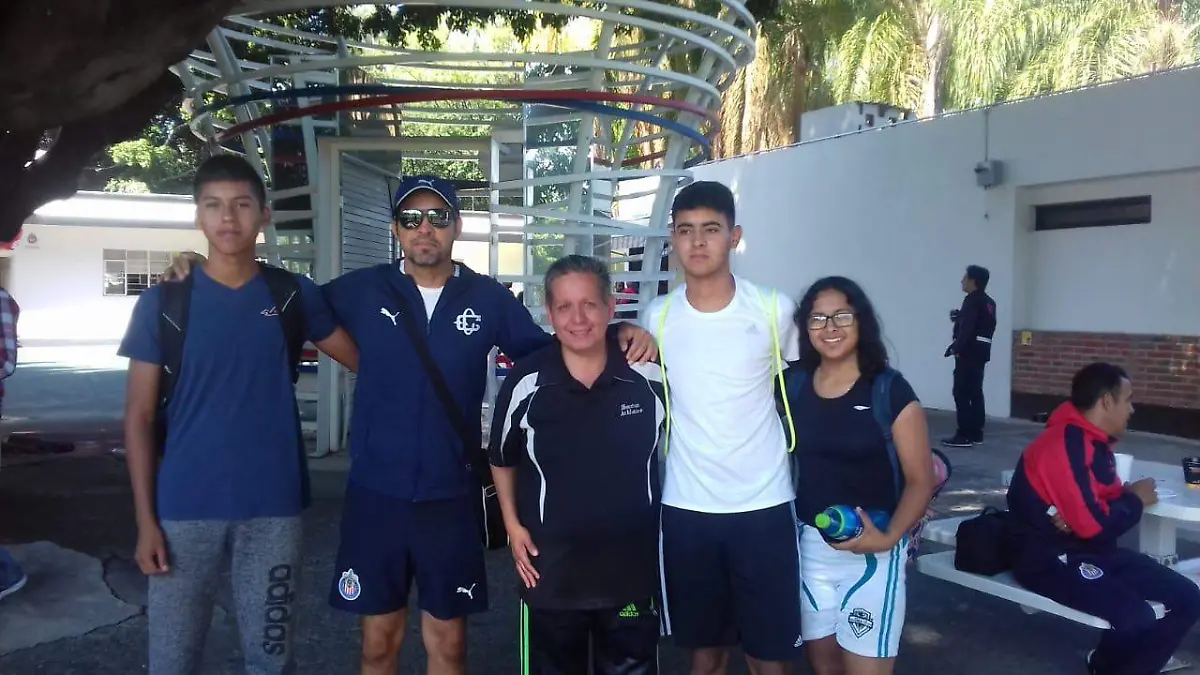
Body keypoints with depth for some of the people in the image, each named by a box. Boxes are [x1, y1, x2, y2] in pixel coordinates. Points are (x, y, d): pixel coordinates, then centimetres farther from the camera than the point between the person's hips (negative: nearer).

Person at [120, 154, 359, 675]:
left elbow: (360, 359, 14)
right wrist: (145, 518, -4)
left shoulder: (295, 295, 1)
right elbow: (139, 417, 0)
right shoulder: (162, 302, -1)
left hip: (273, 507, 1)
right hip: (185, 508, 0)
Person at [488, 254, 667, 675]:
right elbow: (502, 459, 5)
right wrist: (512, 524, 1)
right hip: (550, 567, 0)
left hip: (632, 565, 1)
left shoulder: (650, 378, -10)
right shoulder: (526, 382, -11)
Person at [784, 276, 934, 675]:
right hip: (809, 546, 4)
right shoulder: (792, 384, 1)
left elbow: (920, 480, -8)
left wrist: (888, 537, -20)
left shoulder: (890, 390, -9)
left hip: (870, 551, -3)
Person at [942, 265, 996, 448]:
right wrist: (959, 317, 16)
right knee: (975, 392, 12)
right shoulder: (989, 302, 16)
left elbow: (967, 327, -21)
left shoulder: (972, 300, -13)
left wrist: (957, 348, -17)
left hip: (969, 351, -10)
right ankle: (976, 433, 16)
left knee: (961, 392, -7)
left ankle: (965, 435, -8)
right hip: (981, 351, 10)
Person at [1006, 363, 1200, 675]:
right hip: (1048, 557, -10)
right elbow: (1094, 525, -24)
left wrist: (1130, 496, -13)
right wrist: (1135, 500, -6)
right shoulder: (1065, 446, -23)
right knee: (1137, 618, -27)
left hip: (1089, 549, 10)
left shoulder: (1095, 441, 9)